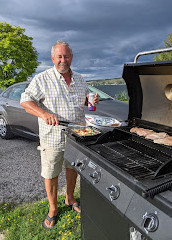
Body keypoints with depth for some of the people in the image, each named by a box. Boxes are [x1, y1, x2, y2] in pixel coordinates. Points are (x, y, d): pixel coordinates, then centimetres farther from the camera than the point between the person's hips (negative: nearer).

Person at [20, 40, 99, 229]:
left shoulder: (79, 79, 8)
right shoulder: (42, 79, -9)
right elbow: (25, 101, -11)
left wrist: (91, 100, -4)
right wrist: (44, 114, -28)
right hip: (53, 137, -4)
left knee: (72, 168, 19)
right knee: (50, 174, 8)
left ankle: (70, 199, 43)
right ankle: (53, 209, 30)